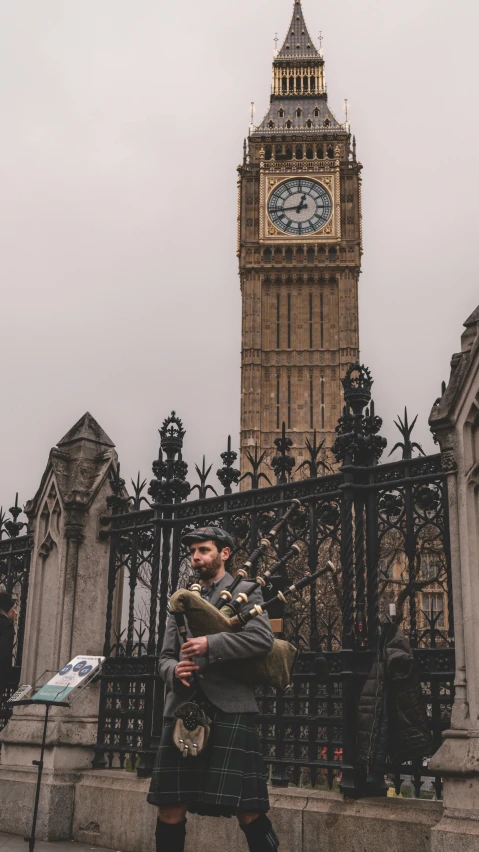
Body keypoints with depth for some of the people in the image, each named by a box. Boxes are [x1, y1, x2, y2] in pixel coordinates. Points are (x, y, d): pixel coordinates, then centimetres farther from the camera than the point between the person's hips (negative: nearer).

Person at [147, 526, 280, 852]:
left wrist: (210, 645, -17)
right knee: (170, 810, 5)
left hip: (229, 709, -5)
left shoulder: (245, 592, 5)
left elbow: (263, 638, -11)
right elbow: (166, 656, 18)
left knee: (247, 810, -5)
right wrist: (174, 671, -5)